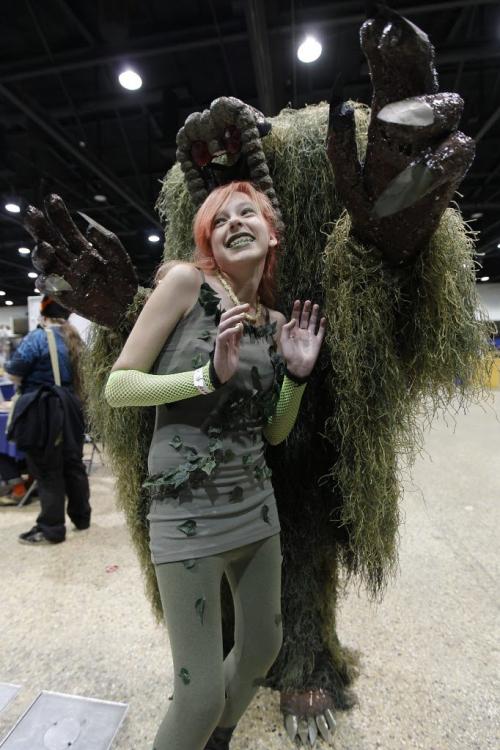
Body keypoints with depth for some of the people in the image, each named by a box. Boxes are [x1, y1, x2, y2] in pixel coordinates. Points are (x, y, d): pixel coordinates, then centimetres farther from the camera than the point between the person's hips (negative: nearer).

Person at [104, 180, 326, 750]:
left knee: (263, 648, 24)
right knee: (200, 696, 3)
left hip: (256, 504, 7)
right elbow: (117, 386, -10)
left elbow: (274, 432, 11)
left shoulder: (275, 321, 8)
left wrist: (297, 374, -3)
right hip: (187, 509, -6)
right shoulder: (186, 282, -7)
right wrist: (210, 375, -21)